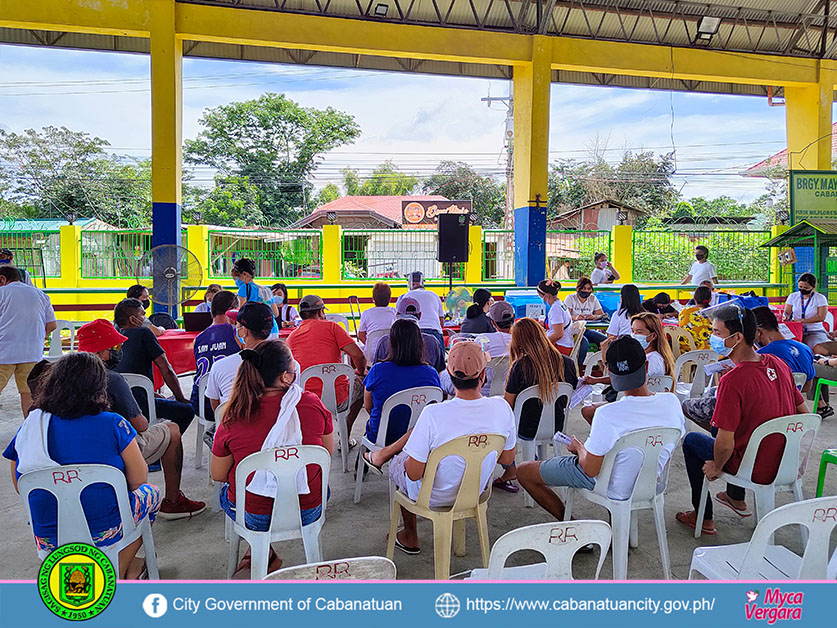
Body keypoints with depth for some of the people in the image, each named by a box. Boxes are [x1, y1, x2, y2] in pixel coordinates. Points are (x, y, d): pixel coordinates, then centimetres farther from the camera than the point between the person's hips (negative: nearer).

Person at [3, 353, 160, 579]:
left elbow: (21, 488, 10)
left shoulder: (28, 428, -2)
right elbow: (139, 480, -7)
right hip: (105, 533, -5)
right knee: (151, 493, 25)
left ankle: (129, 567, 29)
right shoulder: (113, 425, -15)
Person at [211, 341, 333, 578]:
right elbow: (329, 451, 1)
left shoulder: (233, 419, -17)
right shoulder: (313, 404, -16)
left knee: (226, 489, 32)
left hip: (254, 516, 0)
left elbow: (217, 475, -3)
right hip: (308, 511, 0)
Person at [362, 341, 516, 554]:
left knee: (398, 462, 29)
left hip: (434, 497, -4)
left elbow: (414, 473, -24)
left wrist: (409, 461, -1)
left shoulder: (433, 414, -33)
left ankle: (410, 538, 44)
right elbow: (507, 459, -5)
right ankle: (385, 452, 41)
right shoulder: (502, 408, -20)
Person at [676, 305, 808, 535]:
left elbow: (725, 444, -27)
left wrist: (716, 467, -6)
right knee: (731, 427, 31)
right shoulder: (778, 364, -4)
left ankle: (704, 518, 22)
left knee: (691, 440, 13)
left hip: (757, 471, -7)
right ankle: (737, 499, 42)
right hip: (784, 463, 7)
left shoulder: (732, 381, -29)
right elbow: (803, 412, 8)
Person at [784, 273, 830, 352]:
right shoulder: (793, 296, 10)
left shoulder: (820, 298, 1)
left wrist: (802, 320, -20)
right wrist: (786, 317, -15)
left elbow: (821, 317, -9)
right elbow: (787, 312, 11)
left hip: (815, 331, -2)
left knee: (820, 351, -32)